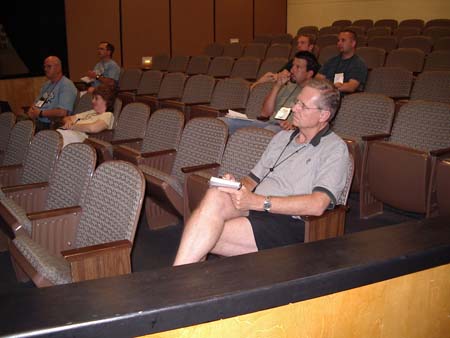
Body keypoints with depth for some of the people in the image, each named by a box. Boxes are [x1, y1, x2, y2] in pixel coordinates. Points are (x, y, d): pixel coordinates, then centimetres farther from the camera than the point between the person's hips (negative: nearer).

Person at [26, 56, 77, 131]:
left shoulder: (67, 85, -7)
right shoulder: (46, 85, 22)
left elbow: (62, 112, -19)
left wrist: (40, 113, -11)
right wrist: (31, 111, 1)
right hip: (37, 122, 9)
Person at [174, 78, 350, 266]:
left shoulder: (335, 148, 0)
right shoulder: (282, 137, 24)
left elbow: (317, 205, -15)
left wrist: (258, 201, -20)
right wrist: (236, 186, -1)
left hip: (288, 224, -6)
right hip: (255, 209, 6)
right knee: (215, 196, -29)